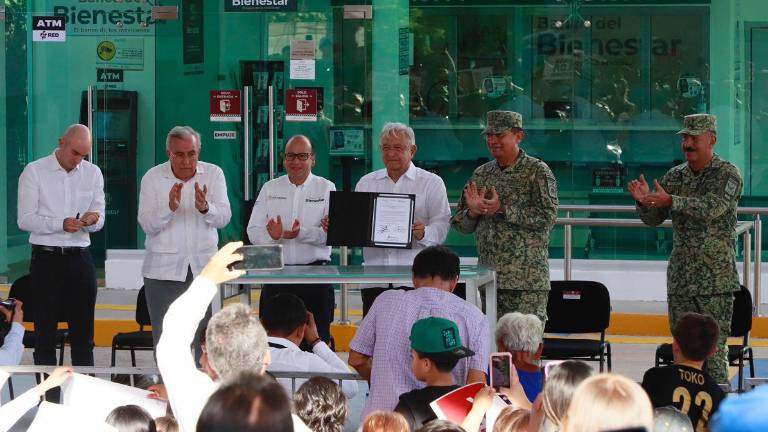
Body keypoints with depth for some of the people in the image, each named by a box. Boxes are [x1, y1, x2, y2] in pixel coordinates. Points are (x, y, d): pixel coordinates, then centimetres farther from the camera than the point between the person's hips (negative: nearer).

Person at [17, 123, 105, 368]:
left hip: (79, 258, 3)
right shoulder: (35, 172, -2)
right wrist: (61, 224, -21)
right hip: (46, 258, -3)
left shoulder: (92, 173, 10)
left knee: (83, 331, 4)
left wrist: (92, 220, -14)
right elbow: (25, 220, -7)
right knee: (45, 331, 0)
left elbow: (99, 221, 11)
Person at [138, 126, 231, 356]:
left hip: (204, 268, 1)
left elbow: (223, 218, -7)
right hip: (164, 269, -1)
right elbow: (147, 224, -7)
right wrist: (170, 207, -25)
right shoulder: (153, 178, -1)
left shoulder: (214, 174, 2)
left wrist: (205, 208, -29)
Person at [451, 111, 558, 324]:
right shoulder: (481, 174, 14)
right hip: (487, 278, 5)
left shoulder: (537, 171, -2)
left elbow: (548, 216, -14)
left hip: (527, 281, -5)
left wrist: (502, 210, -16)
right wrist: (472, 212, -7)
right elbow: (459, 224, 17)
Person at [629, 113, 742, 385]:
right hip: (680, 277, 5)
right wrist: (644, 201, -10)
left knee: (714, 348, -8)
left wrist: (670, 201, -31)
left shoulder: (728, 175, -5)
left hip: (716, 279, -5)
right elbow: (653, 219, 12)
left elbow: (713, 208, -22)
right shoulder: (674, 176, 12)